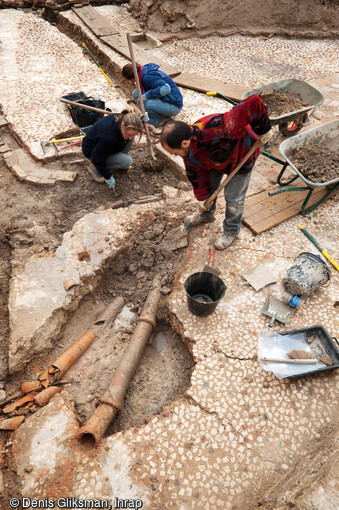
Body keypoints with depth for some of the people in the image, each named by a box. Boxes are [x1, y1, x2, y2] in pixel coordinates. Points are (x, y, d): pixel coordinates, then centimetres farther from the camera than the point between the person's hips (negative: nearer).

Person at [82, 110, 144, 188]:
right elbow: (97, 159, -30)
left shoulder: (121, 118, -21)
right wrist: (108, 177, -22)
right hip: (92, 151, -7)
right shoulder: (108, 137, -42)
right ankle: (94, 168, -8)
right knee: (127, 161, -21)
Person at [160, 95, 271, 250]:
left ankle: (231, 231, 26)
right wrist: (203, 195, 2)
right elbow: (197, 173, -6)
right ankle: (207, 214, 47)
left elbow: (254, 103, -48)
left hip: (242, 155, -5)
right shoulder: (189, 152, -24)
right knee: (208, 187, 16)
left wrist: (262, 131, -33)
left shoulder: (216, 129, -48)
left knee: (233, 198, 0)